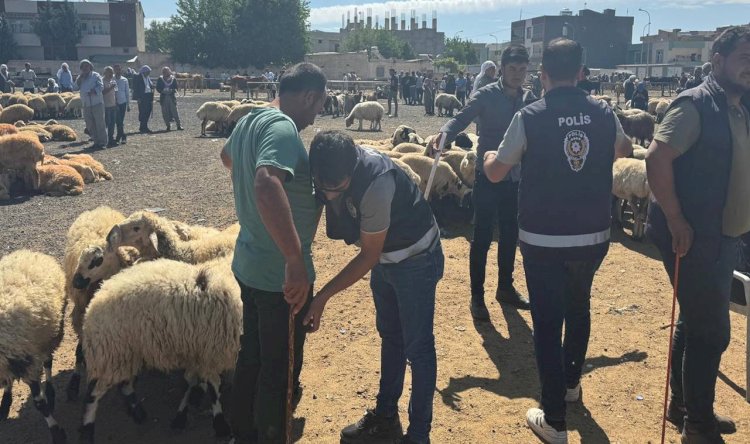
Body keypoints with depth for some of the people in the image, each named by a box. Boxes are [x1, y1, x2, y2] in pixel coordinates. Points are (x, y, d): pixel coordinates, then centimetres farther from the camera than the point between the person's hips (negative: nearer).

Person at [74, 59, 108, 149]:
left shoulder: (95, 75, 1)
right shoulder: (80, 77, 16)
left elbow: (101, 86, -10)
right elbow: (75, 88, 5)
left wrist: (94, 91, -23)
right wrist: (80, 78, -3)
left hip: (97, 103, -6)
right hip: (86, 105, 6)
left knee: (99, 123, -5)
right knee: (90, 125, 8)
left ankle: (102, 142, -1)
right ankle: (96, 141, 16)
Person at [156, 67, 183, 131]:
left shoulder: (173, 79, 3)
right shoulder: (160, 79, 3)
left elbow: (176, 88, 4)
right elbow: (158, 88, 3)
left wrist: (171, 90, -16)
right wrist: (163, 91, -16)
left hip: (172, 97, -1)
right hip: (163, 98, 1)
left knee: (175, 111, -4)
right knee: (165, 113, 1)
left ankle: (179, 125, 0)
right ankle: (168, 126, 10)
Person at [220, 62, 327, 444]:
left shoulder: (249, 121, 6)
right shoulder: (282, 128, -23)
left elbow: (227, 156, 28)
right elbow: (266, 184, -42)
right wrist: (296, 261, -40)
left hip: (250, 265, 10)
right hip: (280, 274, -9)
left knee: (251, 356, 24)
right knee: (279, 368, 8)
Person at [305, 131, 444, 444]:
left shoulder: (377, 183, -36)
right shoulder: (329, 171, -15)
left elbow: (368, 256, -26)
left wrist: (323, 296, -24)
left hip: (416, 259, -8)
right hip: (384, 258, 8)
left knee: (417, 347, 3)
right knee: (389, 336, 19)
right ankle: (386, 418, 37)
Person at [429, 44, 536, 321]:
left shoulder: (529, 99, 6)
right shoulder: (486, 95, -10)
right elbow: (462, 118, -22)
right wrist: (445, 133, -42)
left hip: (515, 178, 5)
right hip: (488, 176, -5)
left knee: (510, 235, 15)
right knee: (482, 237, 0)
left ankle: (505, 288, 32)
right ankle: (477, 296, 12)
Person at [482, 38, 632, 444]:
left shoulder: (529, 117, -12)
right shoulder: (604, 113, 0)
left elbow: (495, 173, -3)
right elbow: (625, 149, 23)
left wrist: (488, 157, 20)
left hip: (543, 239, -4)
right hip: (593, 235, 4)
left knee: (547, 324, 4)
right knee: (578, 308, 26)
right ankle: (571, 382, 45)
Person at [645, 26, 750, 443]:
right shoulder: (696, 104, -14)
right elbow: (657, 157, -24)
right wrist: (675, 220, -23)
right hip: (693, 238, -9)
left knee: (697, 323, 19)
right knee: (711, 331, -2)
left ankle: (684, 405, 35)